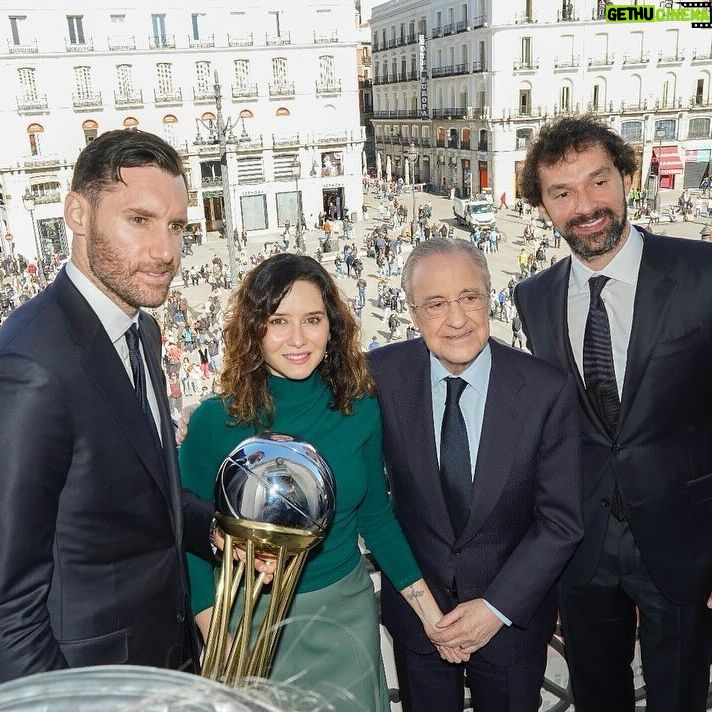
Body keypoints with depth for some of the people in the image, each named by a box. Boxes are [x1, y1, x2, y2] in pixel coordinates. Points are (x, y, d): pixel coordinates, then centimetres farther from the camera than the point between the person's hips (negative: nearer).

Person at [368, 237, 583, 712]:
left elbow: (561, 520, -12)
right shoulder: (382, 374, -16)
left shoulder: (548, 389, -18)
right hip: (415, 608, 1)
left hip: (512, 611, 0)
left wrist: (497, 607, -15)